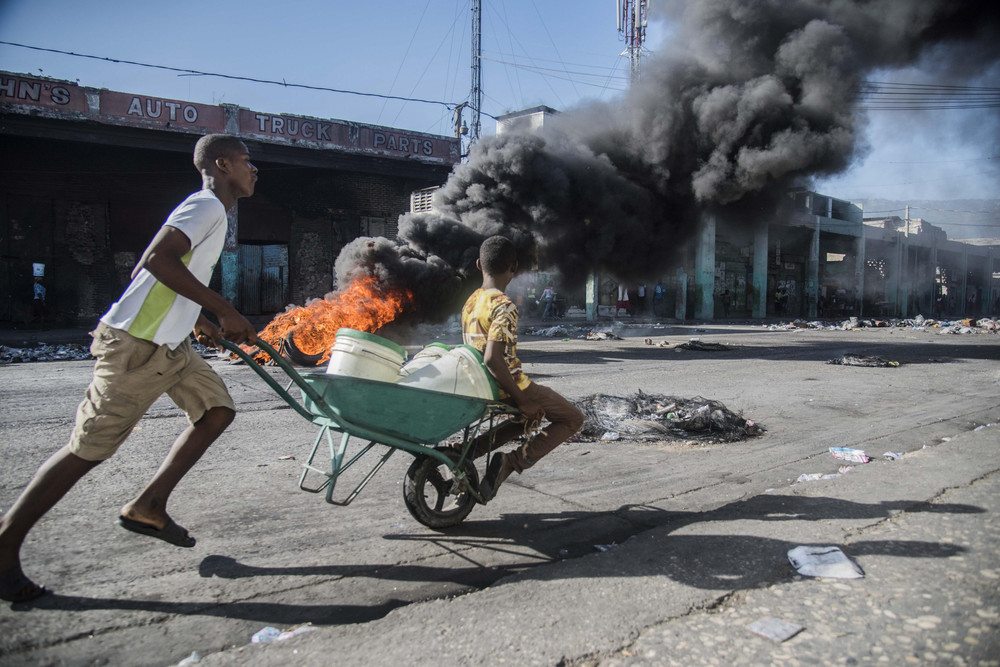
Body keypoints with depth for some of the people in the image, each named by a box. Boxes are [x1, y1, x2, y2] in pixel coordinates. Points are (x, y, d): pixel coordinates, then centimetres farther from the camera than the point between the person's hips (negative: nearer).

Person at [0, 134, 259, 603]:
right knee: (88, 449, -2)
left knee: (217, 409, 6)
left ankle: (147, 507, 13)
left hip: (170, 344, 10)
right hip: (136, 345, -10)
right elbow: (158, 258, -26)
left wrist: (198, 321, 23)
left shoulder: (209, 211, 19)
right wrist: (223, 310, -24)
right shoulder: (207, 205, -11)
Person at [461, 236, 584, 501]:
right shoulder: (504, 306, -20)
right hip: (509, 386, -8)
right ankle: (513, 461, -7)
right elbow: (492, 359, -30)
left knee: (531, 416, 33)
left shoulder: (470, 302, 5)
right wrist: (522, 399, -20)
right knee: (572, 419, 10)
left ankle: (471, 448, 13)